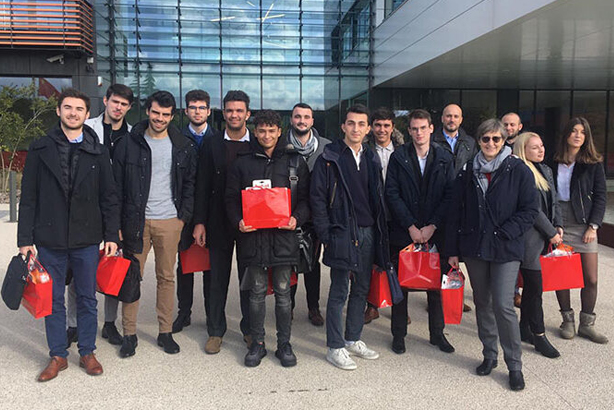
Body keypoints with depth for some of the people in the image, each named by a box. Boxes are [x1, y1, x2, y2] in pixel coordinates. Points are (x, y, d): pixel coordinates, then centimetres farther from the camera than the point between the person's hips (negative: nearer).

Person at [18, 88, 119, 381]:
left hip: (87, 239, 0)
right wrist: (25, 238, -3)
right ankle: (58, 356, 25)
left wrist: (111, 235, -2)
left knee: (87, 299, 10)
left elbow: (109, 197, 4)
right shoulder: (40, 149, 3)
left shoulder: (98, 152, 3)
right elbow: (28, 198, 2)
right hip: (50, 239, 0)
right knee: (54, 300, 10)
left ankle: (87, 352, 25)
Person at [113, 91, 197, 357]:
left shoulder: (183, 147, 6)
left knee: (166, 277, 8)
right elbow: (117, 185, 2)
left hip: (170, 221, 1)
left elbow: (190, 184, 11)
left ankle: (165, 332, 19)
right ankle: (129, 333, 15)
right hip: (136, 220, -1)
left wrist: (184, 217, 1)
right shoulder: (129, 144, 2)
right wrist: (118, 223, -4)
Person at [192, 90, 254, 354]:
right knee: (217, 278, 9)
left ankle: (250, 328, 25)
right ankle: (216, 330, 22)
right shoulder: (211, 145, 3)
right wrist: (199, 222, -3)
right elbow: (202, 186, 2)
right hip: (219, 221, 1)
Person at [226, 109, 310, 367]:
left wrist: (297, 218, -12)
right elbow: (231, 198, 9)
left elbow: (305, 198, 7)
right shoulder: (243, 163, 9)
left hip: (283, 236, -1)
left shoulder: (295, 162, 7)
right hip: (253, 235, 1)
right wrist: (238, 221, -9)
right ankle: (257, 343, 22)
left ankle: (284, 344, 20)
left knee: (283, 292, 7)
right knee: (257, 292, 8)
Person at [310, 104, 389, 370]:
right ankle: (335, 348, 12)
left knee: (361, 289, 14)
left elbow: (378, 197, 16)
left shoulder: (371, 159, 12)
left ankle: (353, 339, 28)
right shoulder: (329, 158, -6)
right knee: (339, 293, 1)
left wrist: (379, 230, 8)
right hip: (342, 235, -6)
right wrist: (326, 235, -11)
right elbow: (317, 198, -7)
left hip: (368, 233, 6)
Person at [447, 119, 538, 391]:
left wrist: (504, 233, -15)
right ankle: (489, 355, 29)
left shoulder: (518, 171, -4)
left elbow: (529, 210, -4)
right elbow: (456, 212, 7)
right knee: (482, 303, 13)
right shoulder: (469, 172, 6)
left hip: (506, 249, -4)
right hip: (474, 247, 4)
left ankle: (514, 365, 8)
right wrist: (452, 249, 5)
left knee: (503, 305, -9)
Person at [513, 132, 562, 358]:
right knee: (535, 286, -3)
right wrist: (551, 233, -10)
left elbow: (554, 202, 20)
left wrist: (558, 226, 6)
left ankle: (525, 329, 26)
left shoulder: (545, 170, 15)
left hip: (543, 237, 9)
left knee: (531, 285, 15)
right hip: (529, 236, -8)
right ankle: (539, 335, 8)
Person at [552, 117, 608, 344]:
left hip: (583, 225, 0)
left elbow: (600, 196, 1)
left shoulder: (594, 164, 2)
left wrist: (593, 226, -7)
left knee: (590, 279, 1)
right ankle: (568, 321, 19)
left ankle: (586, 324, 15)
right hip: (558, 225, 1)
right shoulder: (555, 162, 5)